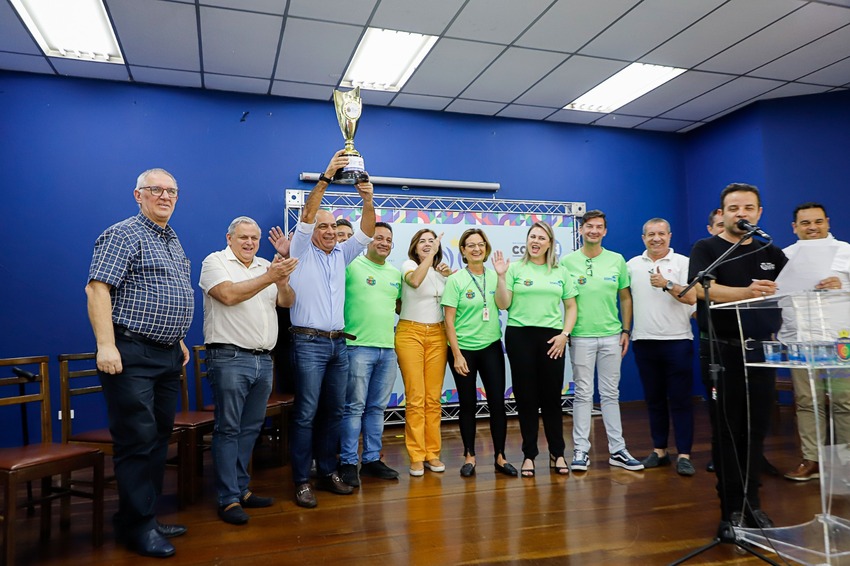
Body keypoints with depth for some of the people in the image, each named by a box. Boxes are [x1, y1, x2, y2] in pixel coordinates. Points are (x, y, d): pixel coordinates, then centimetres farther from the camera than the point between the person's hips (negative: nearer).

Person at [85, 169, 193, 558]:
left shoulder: (174, 241, 18)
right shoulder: (123, 234, -8)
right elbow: (97, 288, -17)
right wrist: (106, 345, -23)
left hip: (168, 355, 9)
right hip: (132, 355, -8)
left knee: (159, 439, 13)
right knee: (137, 440, -3)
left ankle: (147, 515, 25)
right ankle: (137, 526, 10)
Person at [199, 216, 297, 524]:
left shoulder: (266, 266, 16)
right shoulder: (215, 261, -1)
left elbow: (287, 302, 6)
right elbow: (229, 295, -18)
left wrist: (282, 282, -15)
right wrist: (269, 278, -20)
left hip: (263, 360, 6)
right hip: (229, 359, -6)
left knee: (250, 428, 12)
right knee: (228, 429, -1)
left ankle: (241, 489, 24)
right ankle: (228, 499, 5)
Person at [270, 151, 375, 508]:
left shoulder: (342, 255, 15)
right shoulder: (301, 252, 2)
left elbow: (366, 232, 4)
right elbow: (306, 216, -12)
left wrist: (368, 200, -13)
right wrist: (325, 178, -21)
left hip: (338, 344, 6)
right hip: (309, 342, -5)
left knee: (334, 411, 9)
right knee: (306, 413, -4)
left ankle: (327, 472, 20)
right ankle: (302, 481, 4)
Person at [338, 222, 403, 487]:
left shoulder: (395, 273, 15)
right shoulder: (352, 266, -3)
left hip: (389, 349, 6)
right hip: (359, 347, -6)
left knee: (377, 408, 13)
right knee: (354, 407, 0)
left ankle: (372, 459, 23)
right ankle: (348, 462, 11)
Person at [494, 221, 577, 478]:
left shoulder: (560, 272, 10)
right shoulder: (515, 268, 2)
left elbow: (571, 306, 11)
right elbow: (503, 304, -3)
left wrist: (564, 334, -1)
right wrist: (501, 276, -13)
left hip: (552, 338, 2)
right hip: (520, 336, -1)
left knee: (552, 396, 5)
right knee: (526, 396, 5)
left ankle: (557, 453, 20)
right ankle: (529, 454, 17)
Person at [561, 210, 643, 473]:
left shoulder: (617, 260, 5)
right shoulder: (567, 261, -2)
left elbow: (625, 298, 10)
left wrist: (626, 330, 4)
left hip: (611, 336, 2)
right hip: (580, 337, -2)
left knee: (610, 394, 10)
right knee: (583, 394, 4)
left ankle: (617, 450, 18)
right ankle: (581, 450, 12)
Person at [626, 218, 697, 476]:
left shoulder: (682, 262, 1)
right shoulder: (632, 265, 10)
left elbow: (691, 297, -7)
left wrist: (667, 285, -18)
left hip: (677, 340, -3)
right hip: (644, 341, 3)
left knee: (680, 399, 0)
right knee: (654, 399, 10)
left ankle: (683, 454, 6)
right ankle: (659, 450, 19)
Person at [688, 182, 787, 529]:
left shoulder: (772, 254, 13)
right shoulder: (707, 249, -1)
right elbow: (703, 289, -19)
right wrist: (747, 292, -35)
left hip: (761, 351, 4)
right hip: (722, 351, -4)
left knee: (755, 430, 10)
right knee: (727, 432, 2)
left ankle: (752, 503, 23)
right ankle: (733, 508, 11)